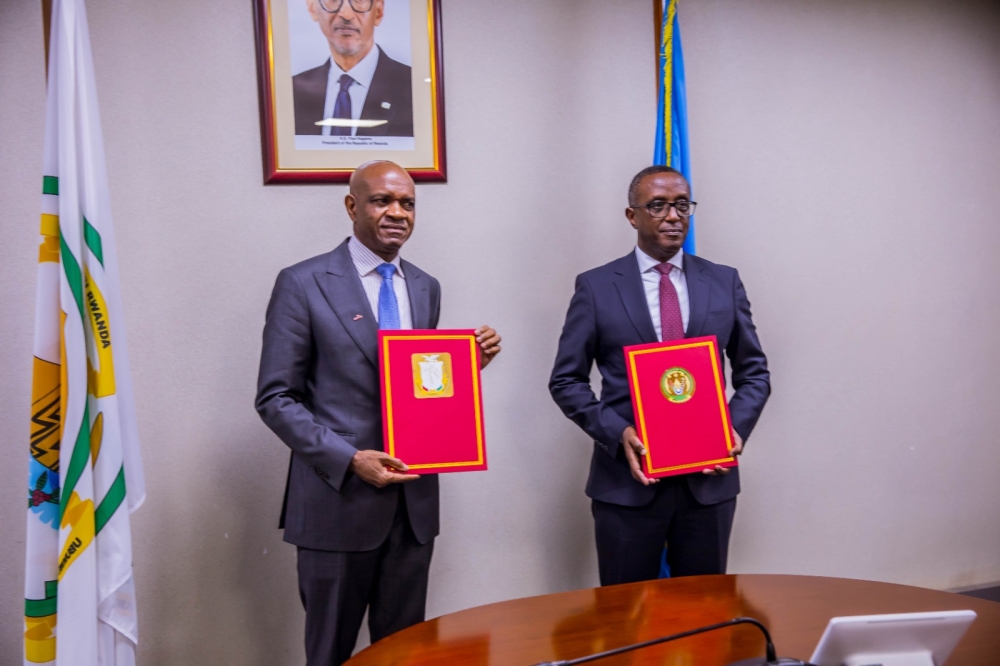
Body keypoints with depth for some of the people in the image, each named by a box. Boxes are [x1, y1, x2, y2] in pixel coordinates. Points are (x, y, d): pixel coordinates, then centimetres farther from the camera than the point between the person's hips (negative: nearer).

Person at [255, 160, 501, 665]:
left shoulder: (425, 288, 11)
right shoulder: (303, 284, -7)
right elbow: (275, 399, -8)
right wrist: (349, 460, -19)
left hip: (413, 499, 5)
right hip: (338, 498, -4)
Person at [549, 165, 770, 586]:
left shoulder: (724, 282, 7)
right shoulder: (596, 287, 0)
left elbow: (754, 373, 12)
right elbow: (566, 381, 1)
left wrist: (737, 428, -7)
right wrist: (618, 434, -14)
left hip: (709, 477, 2)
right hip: (628, 479, -2)